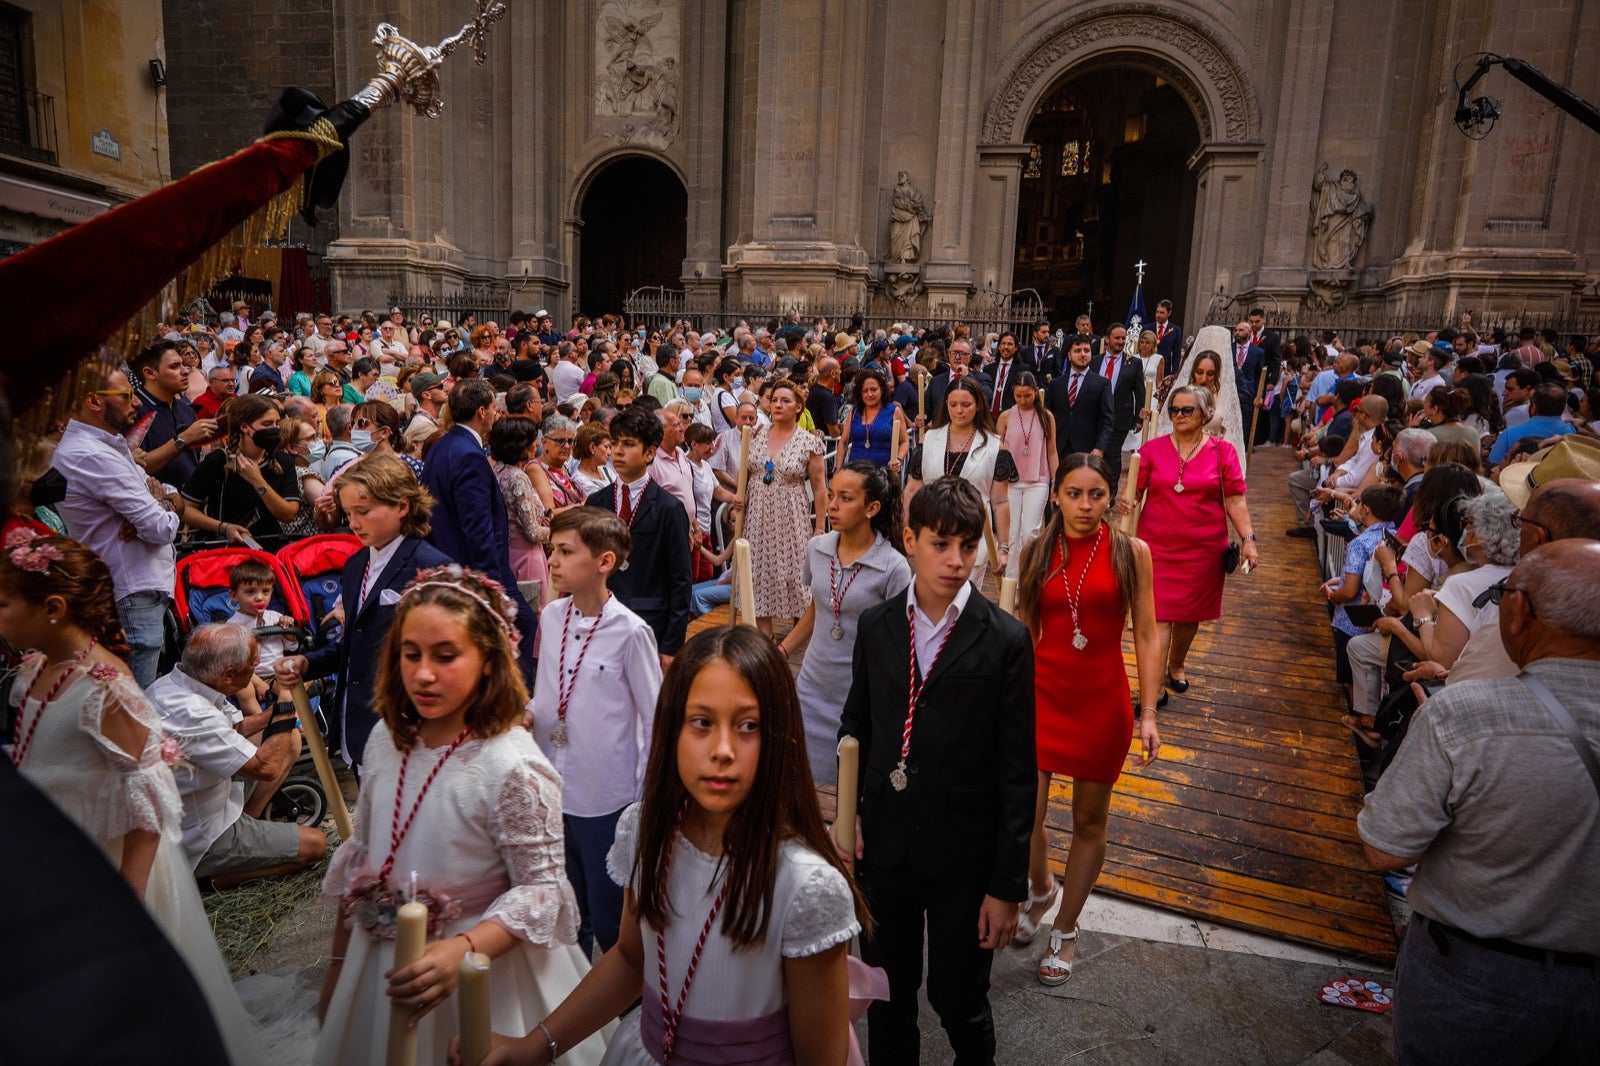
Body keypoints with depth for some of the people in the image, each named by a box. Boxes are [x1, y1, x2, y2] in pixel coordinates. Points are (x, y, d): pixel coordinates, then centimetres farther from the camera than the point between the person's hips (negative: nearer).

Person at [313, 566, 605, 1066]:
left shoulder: (511, 767, -25)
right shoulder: (386, 740, -5)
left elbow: (541, 888, -20)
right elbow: (360, 855, 7)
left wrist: (461, 951, -33)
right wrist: (339, 963, 13)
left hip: (478, 972, -6)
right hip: (380, 965, 6)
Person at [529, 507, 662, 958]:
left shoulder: (630, 632, -17)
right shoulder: (551, 617, 0)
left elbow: (655, 721, -10)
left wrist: (645, 800, -9)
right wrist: (528, 714, -7)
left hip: (606, 799, -6)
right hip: (553, 790, 6)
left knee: (611, 922, 9)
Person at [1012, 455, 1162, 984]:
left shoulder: (1130, 552, -5)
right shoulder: (1037, 552, -1)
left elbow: (1146, 636, -4)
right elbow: (1025, 632, 7)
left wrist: (1148, 713, -9)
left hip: (1102, 700, -1)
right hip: (1041, 694, 1)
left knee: (1089, 822, 11)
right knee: (1024, 814, -4)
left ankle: (1065, 931, 32)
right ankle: (1040, 888, 31)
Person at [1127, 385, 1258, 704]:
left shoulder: (1222, 451, 0)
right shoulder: (1153, 449, 0)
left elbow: (1235, 500, -1)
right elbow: (1134, 489, 1)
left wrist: (1248, 538, -10)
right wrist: (1123, 501, -22)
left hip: (1203, 547, 1)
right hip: (1157, 545, -1)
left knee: (1190, 611, 14)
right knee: (1158, 612, -5)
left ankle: (1176, 664, 40)